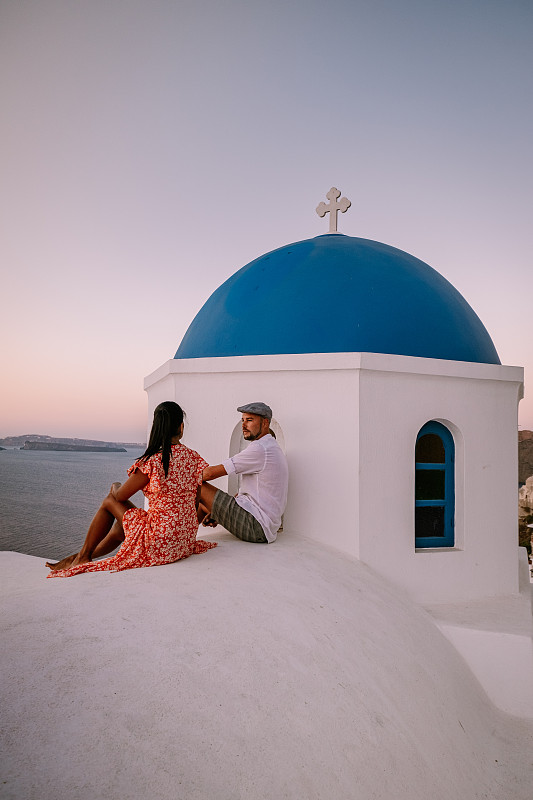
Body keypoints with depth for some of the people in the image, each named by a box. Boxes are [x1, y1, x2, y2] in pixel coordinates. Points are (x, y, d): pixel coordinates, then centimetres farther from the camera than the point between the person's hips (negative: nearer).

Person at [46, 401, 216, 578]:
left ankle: (83, 556, 33)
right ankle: (79, 557, 51)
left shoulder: (153, 461, -17)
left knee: (110, 500, 16)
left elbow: (120, 495, -4)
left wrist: (115, 488, 19)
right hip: (187, 540, 7)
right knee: (118, 529, 30)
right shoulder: (194, 457, -1)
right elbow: (197, 501, 6)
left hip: (159, 543, -6)